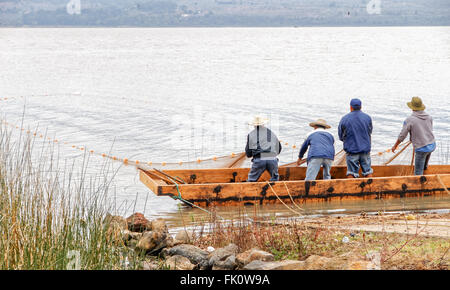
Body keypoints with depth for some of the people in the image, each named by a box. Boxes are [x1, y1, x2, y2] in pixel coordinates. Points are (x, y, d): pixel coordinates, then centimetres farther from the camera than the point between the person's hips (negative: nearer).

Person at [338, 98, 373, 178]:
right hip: (366, 149, 2)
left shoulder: (344, 119, -6)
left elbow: (341, 137, 2)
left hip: (351, 149, -2)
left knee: (351, 173, 2)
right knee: (368, 172, 10)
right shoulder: (367, 118, 0)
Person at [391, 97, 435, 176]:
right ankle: (425, 166, 71)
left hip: (422, 149, -6)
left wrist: (395, 146, 8)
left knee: (418, 173, 5)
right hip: (432, 145, 6)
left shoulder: (409, 120, -17)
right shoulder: (429, 117, -1)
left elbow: (402, 136, -9)